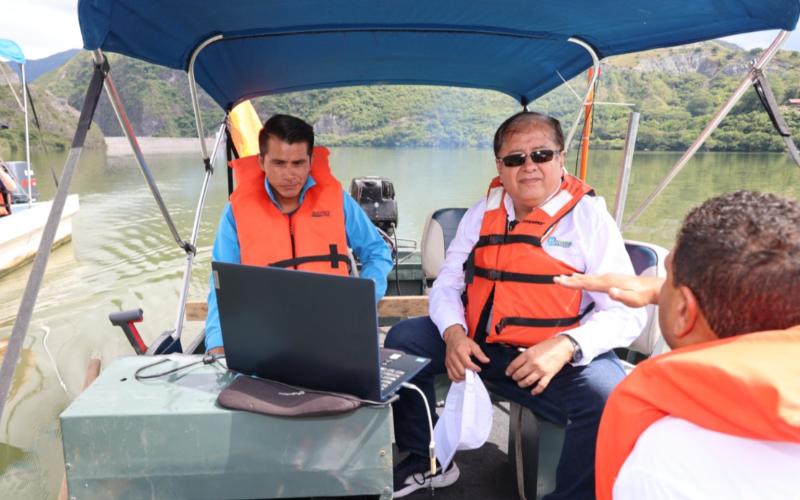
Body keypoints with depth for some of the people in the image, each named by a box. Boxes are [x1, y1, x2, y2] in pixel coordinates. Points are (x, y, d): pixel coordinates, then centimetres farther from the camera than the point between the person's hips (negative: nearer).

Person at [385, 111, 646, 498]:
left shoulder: (589, 216, -6)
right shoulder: (484, 212, 7)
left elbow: (626, 313, -11)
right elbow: (447, 284, 8)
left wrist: (565, 346, -28)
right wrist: (453, 332, -13)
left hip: (559, 358, -4)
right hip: (478, 344, 5)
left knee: (609, 398, -31)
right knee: (402, 339, -6)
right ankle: (426, 461, 14)